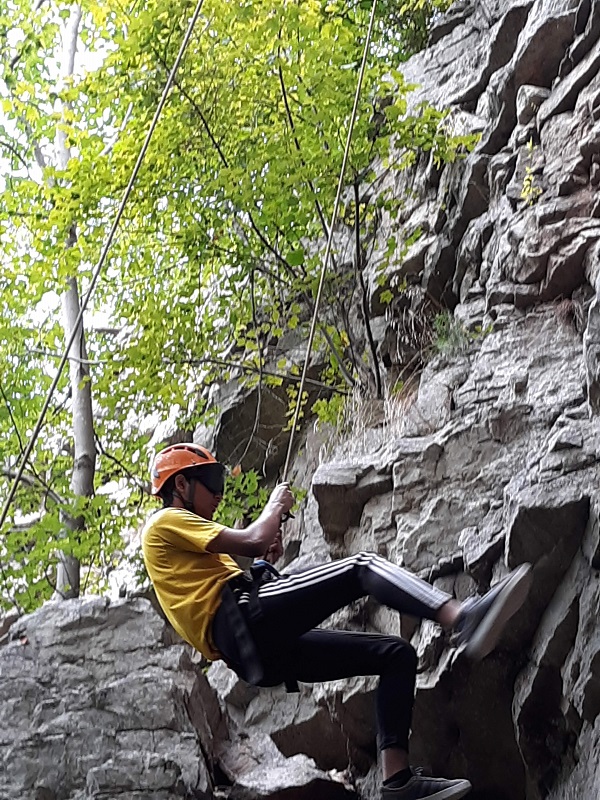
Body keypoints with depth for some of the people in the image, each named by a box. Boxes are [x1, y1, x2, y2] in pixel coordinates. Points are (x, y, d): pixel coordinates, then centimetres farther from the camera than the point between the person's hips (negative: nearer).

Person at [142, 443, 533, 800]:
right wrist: (275, 508, 12)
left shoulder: (183, 541, 35)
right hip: (244, 620, -9)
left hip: (261, 654, 10)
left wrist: (267, 559, 20)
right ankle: (465, 619, -42)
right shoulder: (165, 522, 6)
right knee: (364, 566, -19)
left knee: (398, 654, 6)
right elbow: (252, 541, -6)